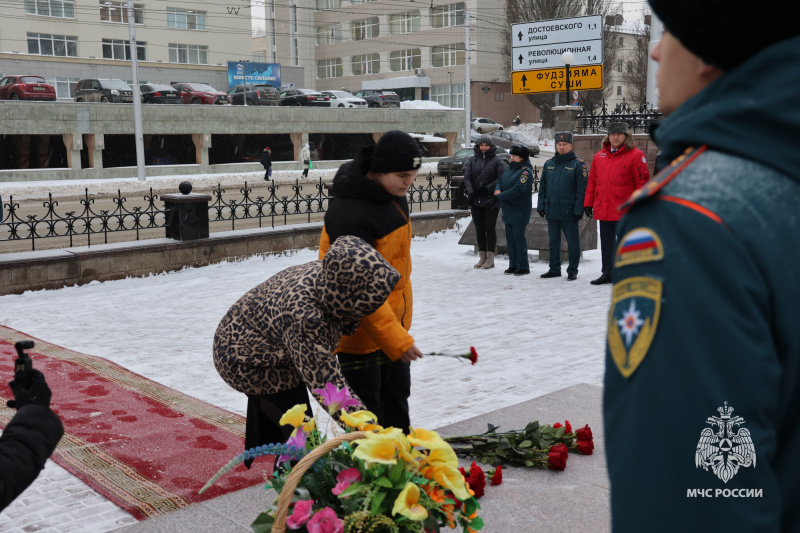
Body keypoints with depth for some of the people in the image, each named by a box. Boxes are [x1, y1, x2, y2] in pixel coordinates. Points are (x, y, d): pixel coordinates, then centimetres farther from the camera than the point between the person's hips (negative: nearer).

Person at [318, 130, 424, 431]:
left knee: (397, 399, 20)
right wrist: (396, 339, -30)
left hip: (392, 322, 9)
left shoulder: (392, 195, 4)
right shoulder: (350, 214, -27)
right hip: (360, 330, -9)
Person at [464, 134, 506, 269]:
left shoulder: (497, 160, -2)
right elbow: (467, 177, 3)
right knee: (479, 228, 9)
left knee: (490, 228, -1)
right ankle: (482, 256, 18)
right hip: (475, 200, 4)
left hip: (491, 201, -4)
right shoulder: (473, 160, 9)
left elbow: (501, 178, -9)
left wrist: (487, 188, -17)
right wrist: (470, 192, -12)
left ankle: (490, 258, 6)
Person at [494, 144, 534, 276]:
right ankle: (513, 265, 20)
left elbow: (518, 189, -22)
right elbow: (500, 181, 18)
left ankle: (523, 267, 0)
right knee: (510, 238, 12)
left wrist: (500, 197, -20)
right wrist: (497, 190, -6)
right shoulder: (508, 169, 14)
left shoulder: (526, 171, -13)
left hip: (520, 210, -8)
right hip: (508, 209, 9)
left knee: (518, 237, -7)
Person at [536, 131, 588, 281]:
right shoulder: (549, 164, 11)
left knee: (572, 242, 3)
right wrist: (541, 205, 6)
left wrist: (578, 210, -14)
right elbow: (542, 187, 14)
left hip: (568, 211, -5)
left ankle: (572, 271, 11)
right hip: (551, 211, 5)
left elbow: (582, 189, -8)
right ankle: (554, 269, 22)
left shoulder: (578, 164, -4)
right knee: (553, 241, 12)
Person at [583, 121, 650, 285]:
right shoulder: (599, 156, 13)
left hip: (624, 210, -5)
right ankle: (607, 273, 21)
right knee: (607, 243, 12)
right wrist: (588, 203, 12)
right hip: (603, 209, 5)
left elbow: (642, 181, -6)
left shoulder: (635, 155, -3)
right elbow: (592, 182, 16)